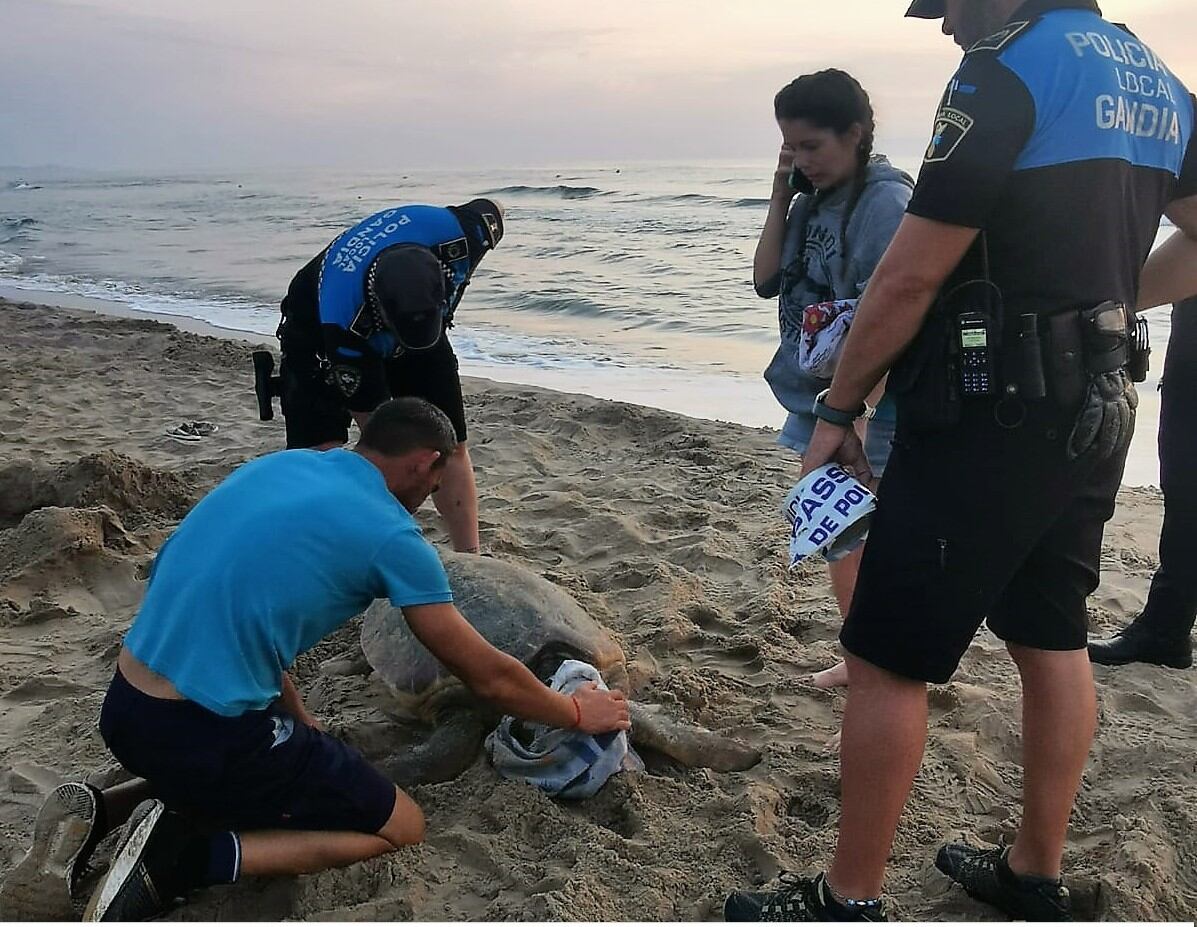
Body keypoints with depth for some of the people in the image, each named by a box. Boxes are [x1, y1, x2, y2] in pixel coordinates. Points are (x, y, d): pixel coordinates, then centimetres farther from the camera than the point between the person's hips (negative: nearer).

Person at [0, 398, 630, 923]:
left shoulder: (280, 464, 10)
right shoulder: (392, 537, -10)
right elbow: (490, 677, -3)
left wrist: (300, 727, 19)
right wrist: (577, 714, 15)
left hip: (121, 710, 8)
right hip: (200, 735, -8)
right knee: (401, 826, 8)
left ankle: (97, 813, 13)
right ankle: (183, 855, -6)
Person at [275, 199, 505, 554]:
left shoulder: (458, 233, -37)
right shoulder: (343, 325, -44)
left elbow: (492, 208, -10)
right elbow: (377, 423, -33)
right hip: (320, 341, -3)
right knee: (318, 450, -19)